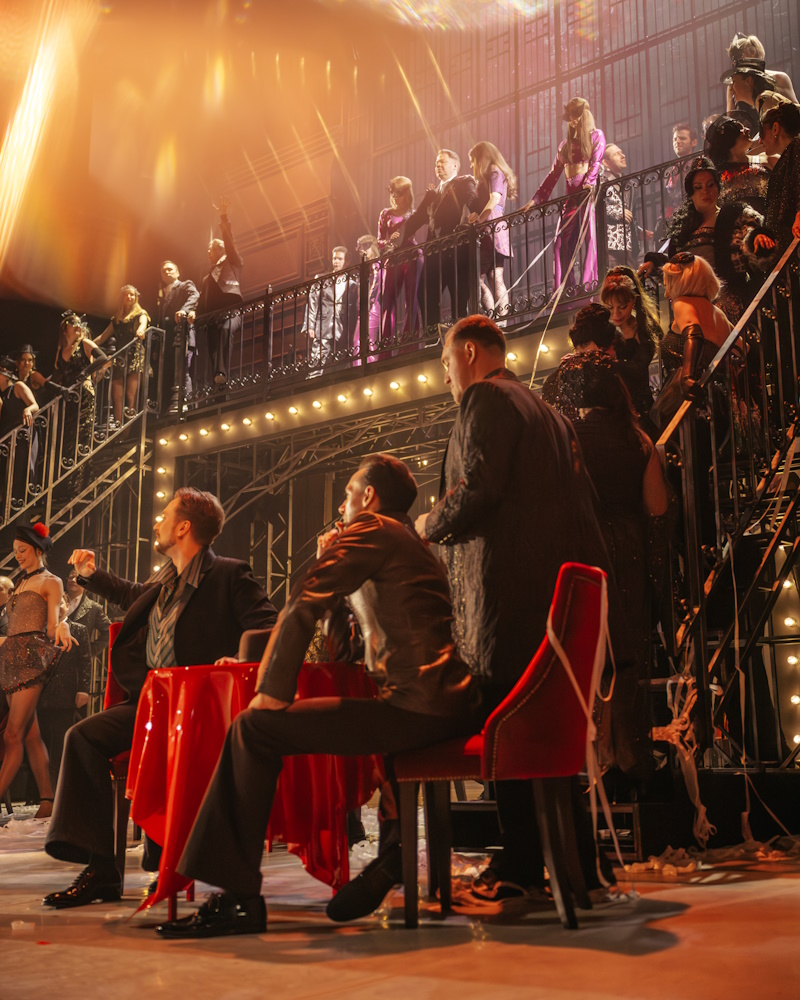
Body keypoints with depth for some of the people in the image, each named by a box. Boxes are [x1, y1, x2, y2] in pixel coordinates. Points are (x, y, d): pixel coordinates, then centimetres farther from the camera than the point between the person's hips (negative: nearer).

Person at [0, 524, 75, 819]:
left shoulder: (51, 582, 2)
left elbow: (52, 626, -10)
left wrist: (62, 628, -31)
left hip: (32, 657, -8)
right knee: (30, 734, 2)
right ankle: (47, 801, 2)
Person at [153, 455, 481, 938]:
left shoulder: (370, 530, -2)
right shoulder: (418, 544, 26)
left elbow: (303, 605, -12)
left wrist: (273, 692, -11)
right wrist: (331, 554, 25)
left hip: (414, 709, -10)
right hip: (452, 706, 10)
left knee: (254, 728, -9)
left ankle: (238, 897, -8)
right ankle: (390, 856, 26)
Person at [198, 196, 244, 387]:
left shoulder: (232, 263, 18)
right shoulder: (207, 278, 34)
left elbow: (229, 241, 3)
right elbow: (202, 303, 26)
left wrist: (223, 217, -8)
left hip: (231, 313, -7)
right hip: (213, 318, 7)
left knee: (225, 330, -38)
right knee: (213, 351, -11)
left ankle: (222, 374, -51)